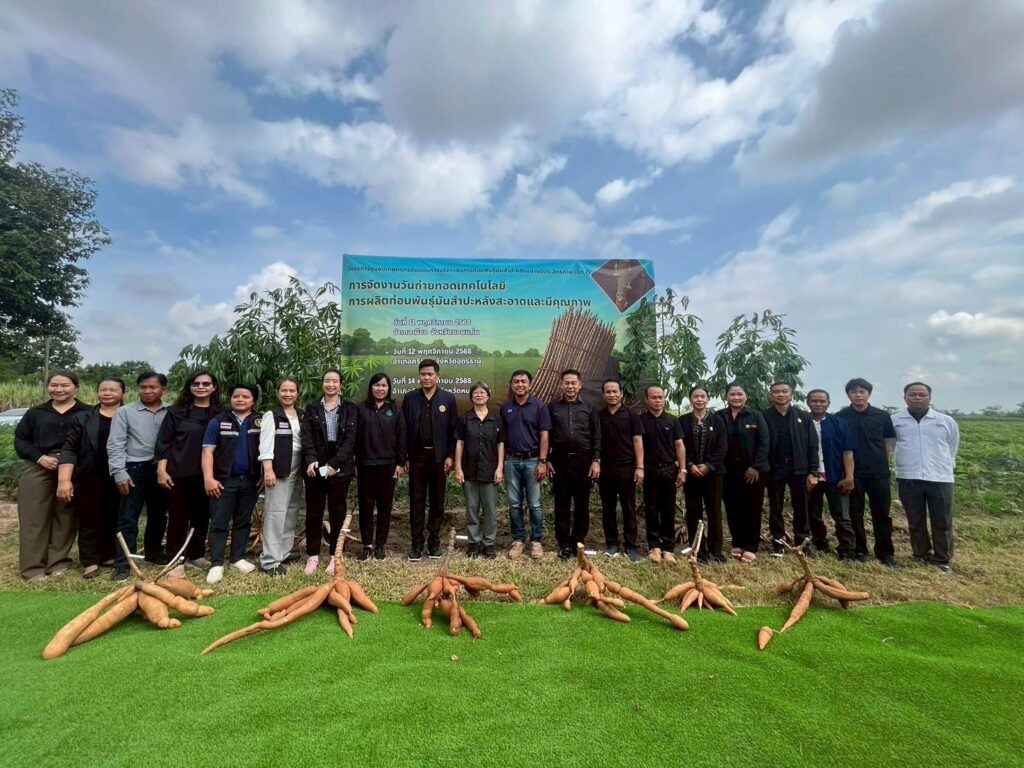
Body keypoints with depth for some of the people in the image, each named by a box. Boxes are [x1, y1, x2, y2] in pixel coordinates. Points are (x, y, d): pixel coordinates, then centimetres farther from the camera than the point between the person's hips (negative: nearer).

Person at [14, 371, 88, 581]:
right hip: (37, 470, 2)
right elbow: (20, 440, 9)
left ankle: (59, 561, 19)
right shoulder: (35, 412, 11)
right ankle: (33, 567, 12)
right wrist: (40, 457, -8)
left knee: (66, 517, 6)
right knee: (34, 518, 3)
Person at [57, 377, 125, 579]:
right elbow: (69, 449, -2)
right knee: (89, 520, 6)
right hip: (90, 478, 0)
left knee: (114, 519, 10)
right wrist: (64, 479, -10)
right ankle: (90, 561, 15)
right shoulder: (83, 418, 3)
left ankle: (109, 555, 24)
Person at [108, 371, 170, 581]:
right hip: (134, 469, -2)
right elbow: (115, 445, -4)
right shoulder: (125, 412, -1)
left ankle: (154, 552, 31)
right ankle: (122, 563, 8)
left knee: (158, 515, 14)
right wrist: (119, 472, -11)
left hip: (162, 469, 2)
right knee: (128, 518, 0)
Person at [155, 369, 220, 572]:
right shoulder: (176, 412, 0)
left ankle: (196, 556, 24)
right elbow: (163, 442, -2)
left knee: (201, 516, 10)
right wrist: (161, 470, -9)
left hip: (206, 473, 2)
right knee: (178, 516, 6)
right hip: (179, 472, -2)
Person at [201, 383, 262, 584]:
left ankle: (238, 558, 23)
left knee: (243, 522, 11)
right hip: (224, 480, -2)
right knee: (219, 523, 2)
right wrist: (209, 478, -13)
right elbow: (208, 451, -5)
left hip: (249, 480, 3)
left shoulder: (259, 422, 4)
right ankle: (216, 564, 9)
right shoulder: (218, 421, -2)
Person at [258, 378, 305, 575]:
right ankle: (270, 560, -3)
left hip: (297, 467, 6)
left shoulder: (302, 416, 13)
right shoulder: (271, 415, -1)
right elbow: (266, 444, -10)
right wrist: (268, 470, -19)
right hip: (279, 467, -6)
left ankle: (284, 552, 20)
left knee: (292, 511, 10)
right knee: (276, 512, -7)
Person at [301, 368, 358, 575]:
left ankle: (335, 555, 18)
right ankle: (313, 555, 20)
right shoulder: (312, 409, 9)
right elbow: (307, 437, -2)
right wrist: (311, 460, -18)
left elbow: (350, 438, -6)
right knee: (314, 512, 7)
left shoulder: (350, 409, 3)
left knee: (338, 512, 6)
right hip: (315, 467, 1)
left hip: (340, 468, -1)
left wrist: (335, 464, -16)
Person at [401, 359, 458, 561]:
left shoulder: (448, 398, 0)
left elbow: (453, 429, -1)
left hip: (439, 456, -1)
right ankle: (417, 542, 16)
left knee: (437, 501, 8)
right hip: (416, 456, 1)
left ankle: (434, 541, 20)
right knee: (416, 501, 6)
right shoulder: (410, 398, 4)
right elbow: (404, 429, 4)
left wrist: (450, 456, -6)